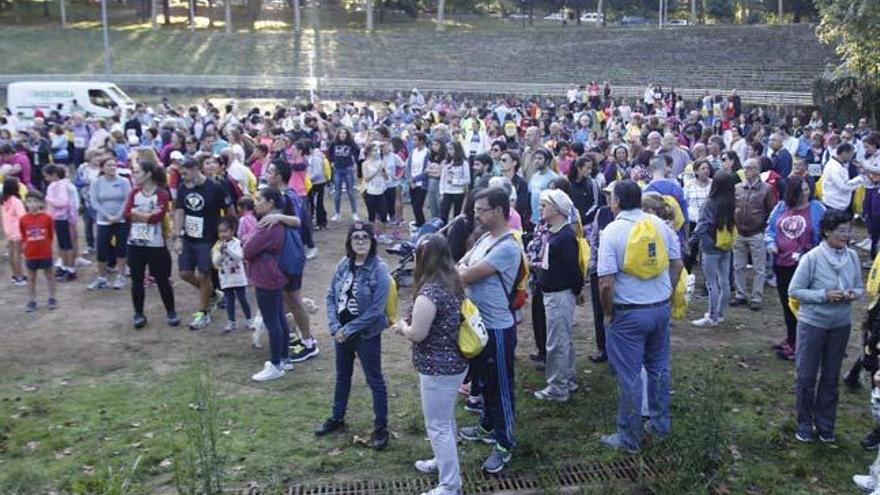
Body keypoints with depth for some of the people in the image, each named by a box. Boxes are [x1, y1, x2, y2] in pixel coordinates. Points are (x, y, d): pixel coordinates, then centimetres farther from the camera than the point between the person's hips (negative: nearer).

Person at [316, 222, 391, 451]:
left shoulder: (379, 269, -18)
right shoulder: (344, 264, -2)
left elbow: (376, 310, -20)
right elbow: (331, 295, 3)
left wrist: (349, 329, -17)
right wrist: (335, 326, -9)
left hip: (367, 334, -6)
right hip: (342, 332, 6)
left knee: (374, 380, 7)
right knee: (342, 376, 22)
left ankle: (381, 427, 21)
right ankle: (337, 418, 40)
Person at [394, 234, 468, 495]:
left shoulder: (428, 293, -26)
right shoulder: (453, 284, 2)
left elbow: (417, 334, -21)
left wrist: (402, 326, -2)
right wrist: (411, 323, 14)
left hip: (438, 368, -9)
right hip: (455, 362, 9)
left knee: (438, 425, 3)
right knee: (446, 419, 26)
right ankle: (444, 461, 45)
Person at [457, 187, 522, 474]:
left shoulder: (507, 247, -24)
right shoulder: (486, 238, 7)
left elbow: (465, 276, -24)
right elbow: (461, 266, 9)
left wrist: (462, 269, -3)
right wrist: (465, 268, -12)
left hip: (497, 328, -9)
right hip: (479, 323, 9)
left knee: (500, 386, 4)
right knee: (485, 380, 24)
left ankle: (504, 445, 18)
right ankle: (488, 427, 42)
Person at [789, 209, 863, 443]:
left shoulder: (853, 257, -4)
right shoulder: (812, 258, -17)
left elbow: (860, 287, 7)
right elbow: (794, 290, -12)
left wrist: (853, 294, -15)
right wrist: (824, 295, -23)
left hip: (841, 325, 4)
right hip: (812, 323, -4)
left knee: (831, 376, 14)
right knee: (807, 376, 6)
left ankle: (825, 424, 29)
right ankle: (805, 423, 24)